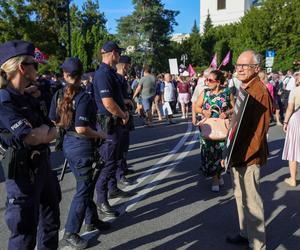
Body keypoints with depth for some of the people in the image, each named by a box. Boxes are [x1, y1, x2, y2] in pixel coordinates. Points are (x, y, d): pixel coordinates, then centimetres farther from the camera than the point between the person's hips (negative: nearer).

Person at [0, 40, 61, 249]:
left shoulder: (28, 99, 9)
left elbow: (53, 131, 5)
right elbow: (31, 137, -27)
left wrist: (40, 135, -15)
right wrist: (44, 128, -6)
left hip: (43, 166, 9)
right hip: (23, 173, -9)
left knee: (51, 223, 22)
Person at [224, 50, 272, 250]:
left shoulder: (260, 92, -18)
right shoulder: (243, 89, 10)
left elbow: (259, 131, -22)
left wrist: (241, 157, -21)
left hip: (249, 158, -9)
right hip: (238, 155, 9)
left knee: (252, 201, 4)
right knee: (240, 196, 20)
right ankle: (245, 234, 38)